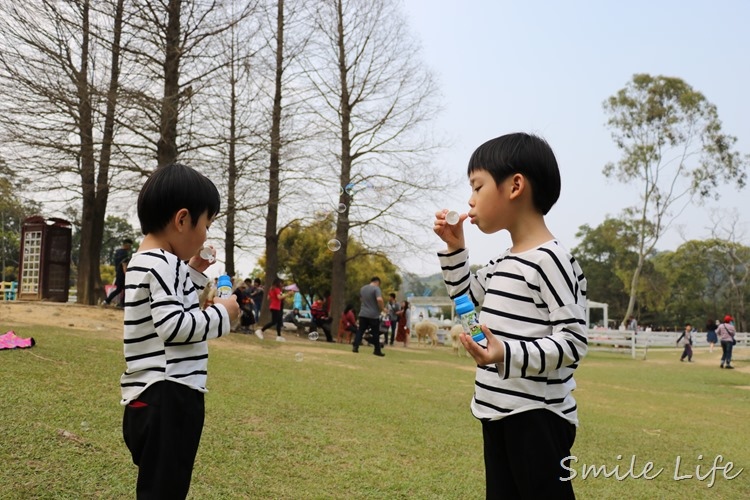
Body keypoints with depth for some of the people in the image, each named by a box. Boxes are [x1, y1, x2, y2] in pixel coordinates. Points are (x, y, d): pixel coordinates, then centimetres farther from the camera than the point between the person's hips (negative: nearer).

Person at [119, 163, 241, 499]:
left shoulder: (150, 262, 17)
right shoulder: (161, 264, -16)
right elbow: (173, 325, -24)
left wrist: (193, 273, 19)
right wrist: (221, 314, -12)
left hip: (159, 397, 11)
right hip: (166, 399, -11)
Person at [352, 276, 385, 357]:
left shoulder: (362, 288, 13)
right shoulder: (376, 288, -11)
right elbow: (379, 299, -25)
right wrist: (381, 308, -10)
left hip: (363, 314, 5)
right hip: (374, 315, -5)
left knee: (360, 331, 6)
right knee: (375, 333, 4)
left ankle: (355, 347, -5)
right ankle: (377, 350, 10)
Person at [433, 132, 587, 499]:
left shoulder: (550, 260, -16)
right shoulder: (502, 264, 13)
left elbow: (573, 341, -20)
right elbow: (464, 294, 29)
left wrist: (507, 354, -33)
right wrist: (454, 247, 14)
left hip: (537, 418, -9)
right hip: (498, 414, 9)